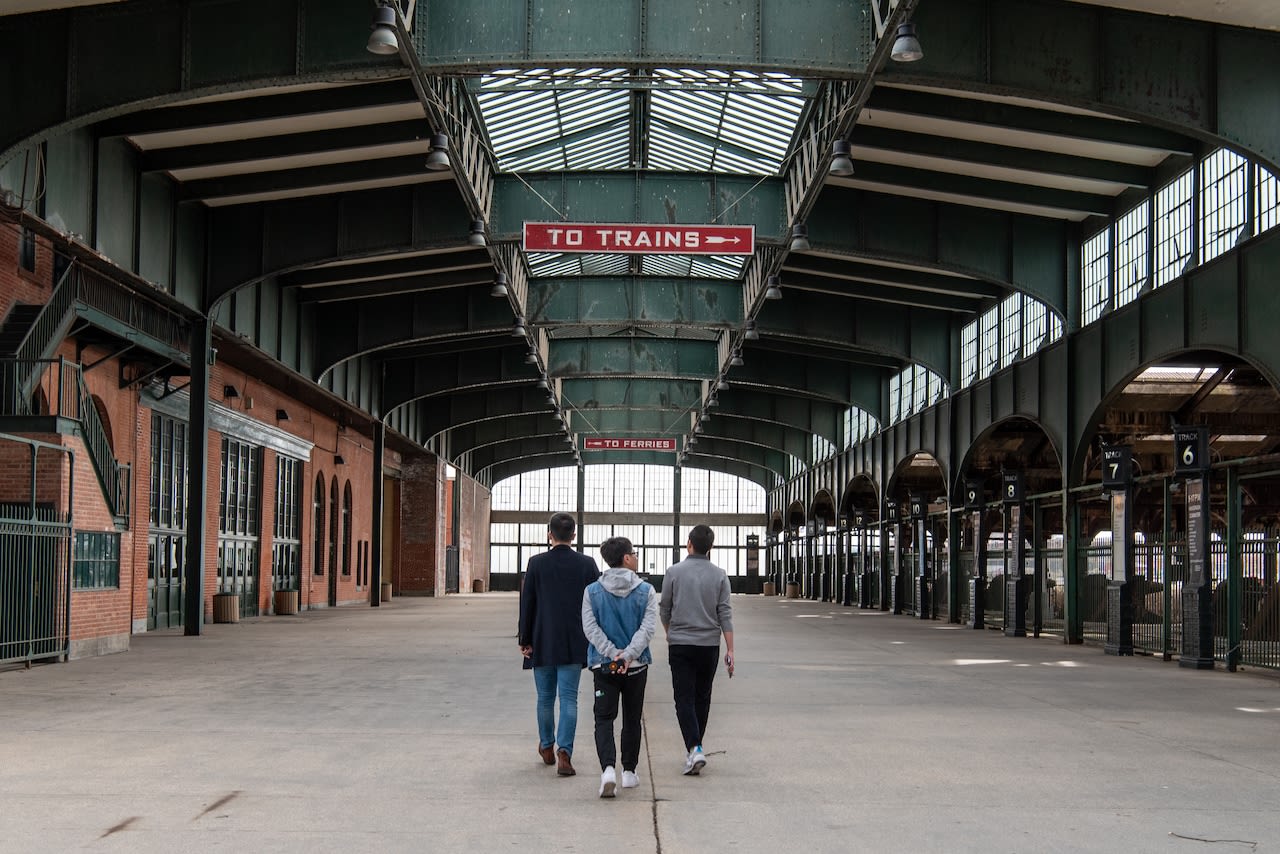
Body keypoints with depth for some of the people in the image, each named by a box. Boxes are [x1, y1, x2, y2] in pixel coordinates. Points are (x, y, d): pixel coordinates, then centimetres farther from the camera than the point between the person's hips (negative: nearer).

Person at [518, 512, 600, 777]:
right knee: (569, 699, 1)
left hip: (542, 643, 0)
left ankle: (547, 746, 30)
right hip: (573, 645, 0)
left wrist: (525, 640, 3)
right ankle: (564, 752, -11)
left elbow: (527, 604, -4)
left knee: (545, 698, 14)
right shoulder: (587, 564, -3)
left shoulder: (536, 563, -6)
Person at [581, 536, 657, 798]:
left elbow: (590, 627, -8)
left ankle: (608, 769, -19)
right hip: (637, 666, 0)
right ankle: (629, 772, 22)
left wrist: (612, 653, -11)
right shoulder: (645, 591, -3)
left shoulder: (592, 591, 0)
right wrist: (629, 654, -17)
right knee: (632, 719, 15)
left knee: (604, 718, 2)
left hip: (603, 665, 0)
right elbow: (648, 627, -13)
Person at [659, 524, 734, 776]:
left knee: (684, 698, -2)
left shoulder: (674, 572, -5)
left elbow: (664, 609, 4)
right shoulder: (719, 575, -1)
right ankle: (695, 748, 22)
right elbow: (725, 614, -4)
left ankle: (694, 748, -20)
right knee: (702, 698, 15)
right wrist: (730, 650, -2)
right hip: (709, 644, 2)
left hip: (680, 644, -2)